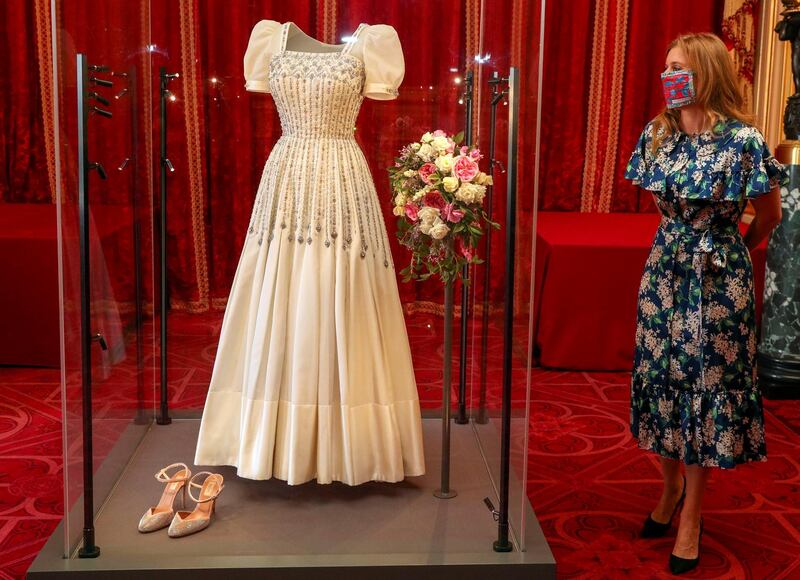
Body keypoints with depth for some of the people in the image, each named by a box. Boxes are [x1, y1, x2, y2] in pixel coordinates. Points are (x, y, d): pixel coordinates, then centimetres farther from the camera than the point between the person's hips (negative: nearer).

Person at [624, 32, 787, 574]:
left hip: (718, 277, -5)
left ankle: (692, 514, 16)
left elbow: (768, 218, -1)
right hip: (664, 269, 5)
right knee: (661, 379, 10)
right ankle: (671, 486, 31)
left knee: (707, 386, 4)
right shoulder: (657, 134, 1)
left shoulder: (743, 140, -15)